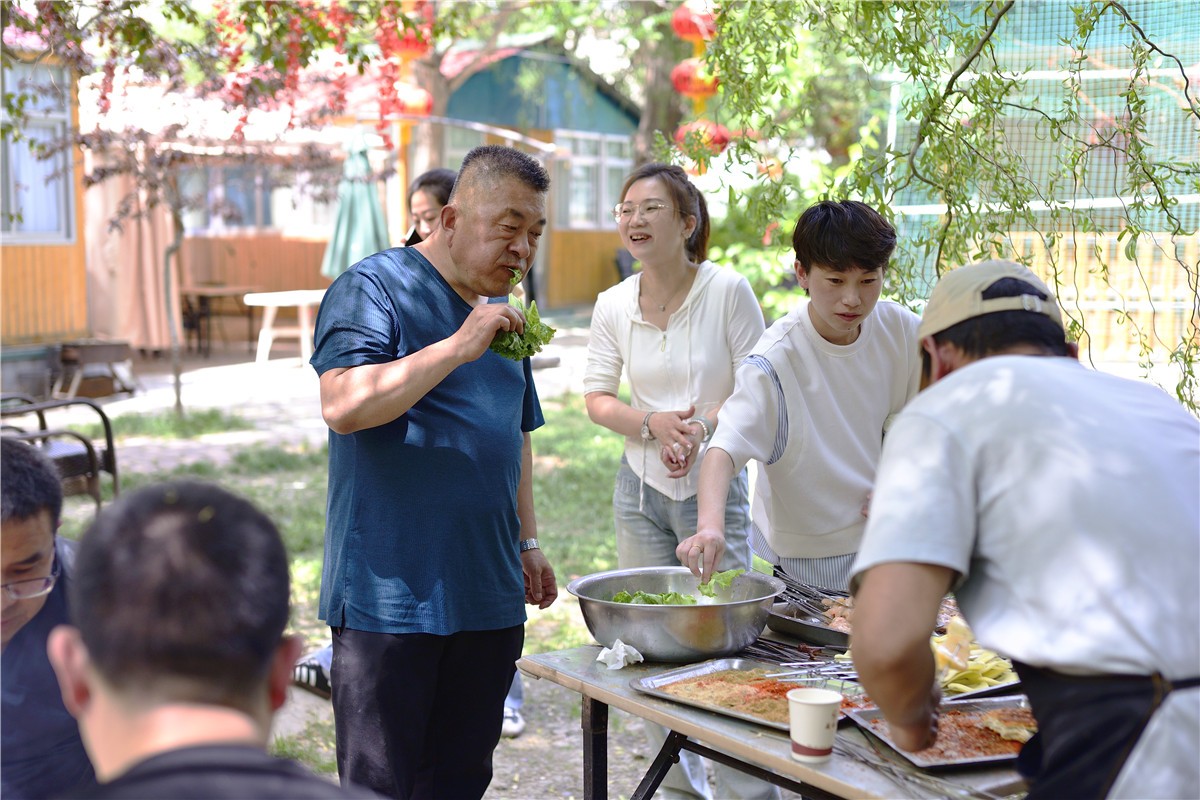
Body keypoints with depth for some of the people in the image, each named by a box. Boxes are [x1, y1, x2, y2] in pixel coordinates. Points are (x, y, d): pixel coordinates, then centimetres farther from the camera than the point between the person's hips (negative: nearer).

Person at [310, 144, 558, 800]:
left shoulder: (501, 312, 17)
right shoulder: (375, 289, -7)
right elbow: (342, 407, -23)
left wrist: (527, 541, 21)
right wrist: (459, 346, -24)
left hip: (489, 598, 7)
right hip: (390, 594, -7)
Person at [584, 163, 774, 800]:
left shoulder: (728, 290, -10)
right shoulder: (613, 305, 1)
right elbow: (596, 397, 6)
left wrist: (703, 425, -22)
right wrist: (652, 424, -12)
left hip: (714, 485, -4)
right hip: (641, 488, 4)